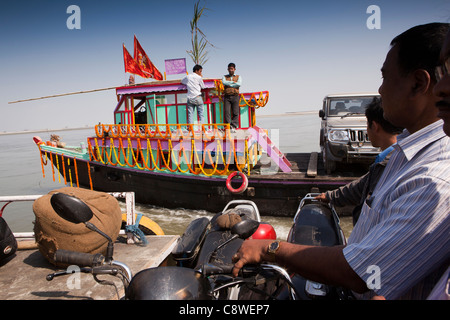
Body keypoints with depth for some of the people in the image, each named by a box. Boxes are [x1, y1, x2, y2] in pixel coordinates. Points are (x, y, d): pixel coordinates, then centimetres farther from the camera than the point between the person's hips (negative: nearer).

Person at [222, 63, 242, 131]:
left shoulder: (238, 77, 16)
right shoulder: (224, 77, 18)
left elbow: (239, 84, -6)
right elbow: (224, 82, -5)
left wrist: (229, 84, -3)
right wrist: (233, 82, -4)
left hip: (235, 96, 0)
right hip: (227, 97, 0)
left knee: (235, 112, -6)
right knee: (227, 112, -9)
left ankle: (234, 126, -2)